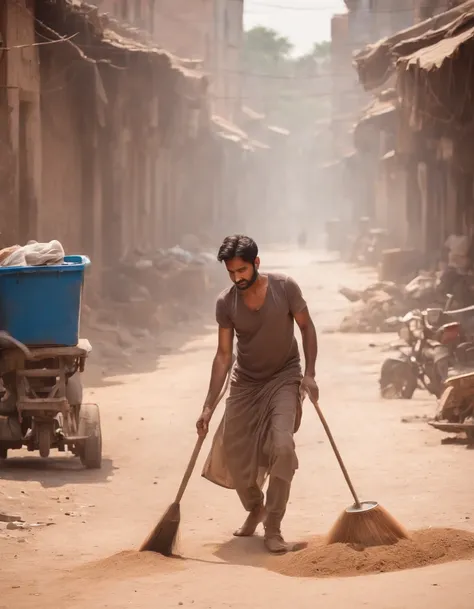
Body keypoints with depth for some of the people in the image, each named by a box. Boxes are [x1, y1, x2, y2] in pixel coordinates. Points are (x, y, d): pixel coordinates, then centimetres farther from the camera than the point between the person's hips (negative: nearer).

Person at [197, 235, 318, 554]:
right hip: (246, 383, 3)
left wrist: (309, 373, -13)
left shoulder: (285, 288, -17)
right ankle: (255, 508, 35)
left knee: (282, 446, -23)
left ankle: (273, 528, -13)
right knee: (233, 454, 4)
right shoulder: (226, 303, -12)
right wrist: (208, 407, -11)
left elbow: (307, 327, -4)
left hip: (284, 378, -3)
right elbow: (223, 356, -7)